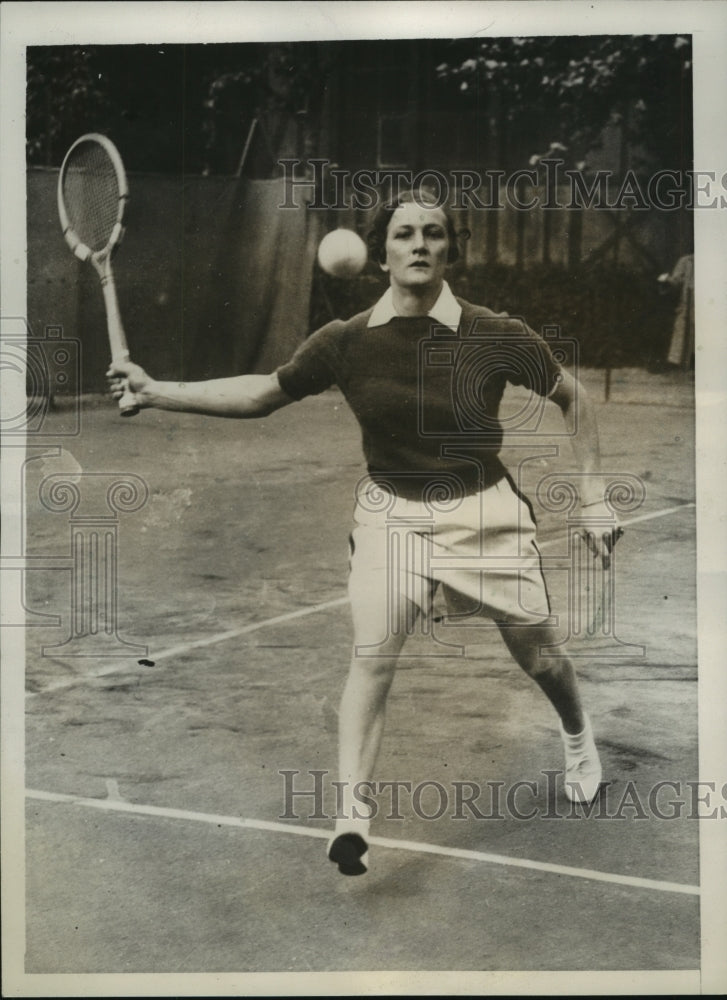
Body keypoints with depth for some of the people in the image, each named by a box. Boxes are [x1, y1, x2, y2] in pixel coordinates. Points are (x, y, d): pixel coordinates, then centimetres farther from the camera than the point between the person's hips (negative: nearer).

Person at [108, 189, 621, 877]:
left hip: (481, 511, 0)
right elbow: (263, 393, 3)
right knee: (371, 656, -14)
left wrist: (593, 497, 0)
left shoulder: (494, 336, -12)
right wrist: (154, 391, -3)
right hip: (390, 513, 1)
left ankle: (577, 735, 43)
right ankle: (350, 810, -4)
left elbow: (570, 396, 2)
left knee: (536, 650, 9)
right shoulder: (348, 342, -7)